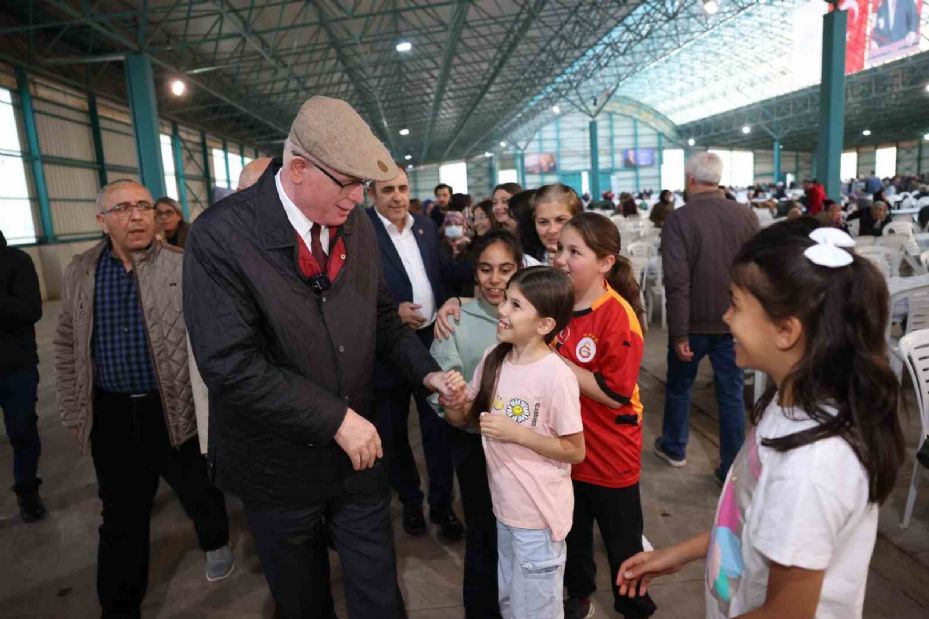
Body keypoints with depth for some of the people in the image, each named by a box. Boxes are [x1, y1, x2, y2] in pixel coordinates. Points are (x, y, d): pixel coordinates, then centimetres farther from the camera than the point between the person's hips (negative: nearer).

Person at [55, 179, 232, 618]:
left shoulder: (183, 267, -9)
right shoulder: (80, 272, 3)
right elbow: (67, 347, 11)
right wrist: (73, 411, 11)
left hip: (176, 409, -2)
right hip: (111, 415, 3)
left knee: (199, 491, 17)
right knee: (121, 517, 15)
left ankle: (215, 542, 49)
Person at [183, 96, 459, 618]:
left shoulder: (357, 224, -3)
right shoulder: (222, 235, -21)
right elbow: (231, 366, -26)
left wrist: (426, 370, -6)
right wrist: (336, 419, -23)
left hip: (359, 449, 4)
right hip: (280, 464, -3)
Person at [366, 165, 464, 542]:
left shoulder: (426, 226, 6)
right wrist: (391, 312, -23)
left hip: (432, 340, 4)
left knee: (439, 427, 13)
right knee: (393, 434, 14)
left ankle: (442, 503, 31)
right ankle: (410, 501, 37)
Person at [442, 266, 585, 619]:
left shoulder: (556, 376, -24)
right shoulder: (493, 359, -5)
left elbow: (575, 451, -17)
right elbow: (464, 419, 5)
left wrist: (517, 433, -26)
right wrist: (452, 403, -17)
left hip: (538, 513, -6)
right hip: (505, 505, 6)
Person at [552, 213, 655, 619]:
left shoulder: (618, 316, -22)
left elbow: (615, 394, -24)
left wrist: (556, 361, -25)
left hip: (610, 453, -5)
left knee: (623, 543, 17)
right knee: (572, 534, 25)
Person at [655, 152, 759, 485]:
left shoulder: (678, 219, -15)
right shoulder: (746, 215, -4)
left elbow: (677, 281, -20)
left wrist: (679, 333, -15)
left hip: (694, 321, -2)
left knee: (679, 385, 19)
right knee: (731, 393, 12)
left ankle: (674, 447, 37)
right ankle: (733, 468, 21)